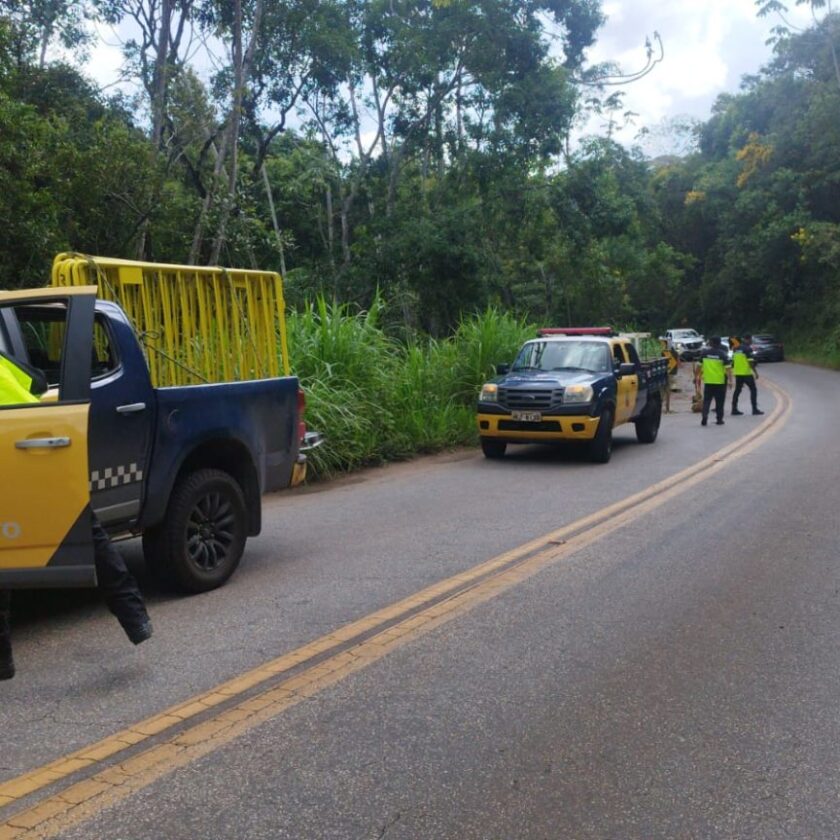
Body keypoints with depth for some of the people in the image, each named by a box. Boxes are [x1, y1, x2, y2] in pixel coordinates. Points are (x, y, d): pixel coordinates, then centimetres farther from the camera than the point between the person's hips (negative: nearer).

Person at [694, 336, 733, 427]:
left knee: (706, 400, 6)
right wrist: (730, 380, -9)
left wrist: (696, 377, 16)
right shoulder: (722, 354, -6)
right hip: (720, 381, -1)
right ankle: (719, 419, 13)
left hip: (708, 381, 1)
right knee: (720, 401, 9)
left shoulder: (704, 353, 0)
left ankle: (704, 417, -12)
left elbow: (699, 366, 6)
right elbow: (728, 368, -10)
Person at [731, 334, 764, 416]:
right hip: (746, 373, -7)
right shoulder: (748, 349, -12)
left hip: (737, 373, 7)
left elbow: (733, 361, 15)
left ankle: (734, 409, 9)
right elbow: (751, 362, -16)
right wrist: (755, 372, -10)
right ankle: (755, 409, 0)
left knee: (737, 390, 11)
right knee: (753, 390, 1)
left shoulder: (737, 349, 12)